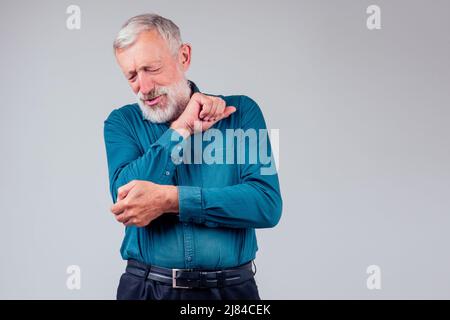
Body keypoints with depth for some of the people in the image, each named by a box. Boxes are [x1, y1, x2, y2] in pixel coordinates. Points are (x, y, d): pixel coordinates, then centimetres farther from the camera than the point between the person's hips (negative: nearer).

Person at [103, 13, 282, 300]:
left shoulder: (241, 111, -3)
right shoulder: (121, 123, 0)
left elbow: (268, 204, -14)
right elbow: (126, 199, -16)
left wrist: (168, 199, -20)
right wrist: (183, 126, -13)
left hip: (231, 287, 0)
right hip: (146, 287, 1)